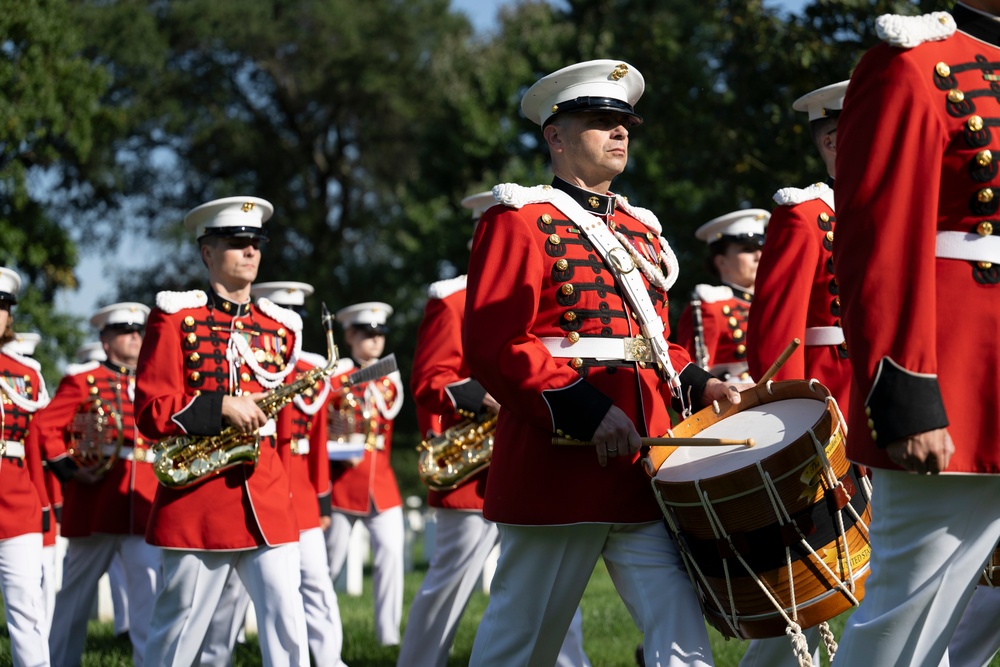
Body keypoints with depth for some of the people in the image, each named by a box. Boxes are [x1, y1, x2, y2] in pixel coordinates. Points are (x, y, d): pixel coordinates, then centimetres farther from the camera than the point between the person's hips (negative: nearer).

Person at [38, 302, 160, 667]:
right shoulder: (84, 379, 2)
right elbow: (46, 425, -3)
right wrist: (68, 469, -13)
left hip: (145, 502, 3)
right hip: (96, 497, -3)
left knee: (150, 585, -9)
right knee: (77, 589, 9)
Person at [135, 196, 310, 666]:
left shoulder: (280, 327, 14)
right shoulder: (176, 317, 1)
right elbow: (151, 412, -6)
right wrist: (222, 409, -17)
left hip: (266, 496, 4)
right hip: (198, 493, -4)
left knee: (287, 624, -5)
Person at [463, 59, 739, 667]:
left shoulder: (640, 230, 20)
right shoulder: (520, 222, -3)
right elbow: (494, 345, -14)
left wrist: (696, 384, 5)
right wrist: (586, 411, -22)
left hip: (643, 464, 6)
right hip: (558, 470, -6)